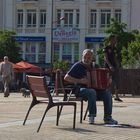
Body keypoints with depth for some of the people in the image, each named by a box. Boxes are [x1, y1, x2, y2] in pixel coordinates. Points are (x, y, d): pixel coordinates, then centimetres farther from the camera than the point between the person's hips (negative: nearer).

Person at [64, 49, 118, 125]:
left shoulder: (93, 66, 14)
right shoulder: (78, 66, -4)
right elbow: (66, 77, -11)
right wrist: (80, 81, -19)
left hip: (93, 88, 6)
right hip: (81, 89, -6)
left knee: (107, 93, -19)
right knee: (92, 92, -38)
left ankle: (107, 118, -17)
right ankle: (91, 116, -29)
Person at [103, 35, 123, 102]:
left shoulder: (114, 48, 15)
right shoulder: (106, 48, -6)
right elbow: (106, 58, -14)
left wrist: (117, 66, 10)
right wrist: (110, 66, -24)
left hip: (114, 67, 7)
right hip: (108, 67, -7)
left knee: (116, 81, 4)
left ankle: (116, 96, 7)